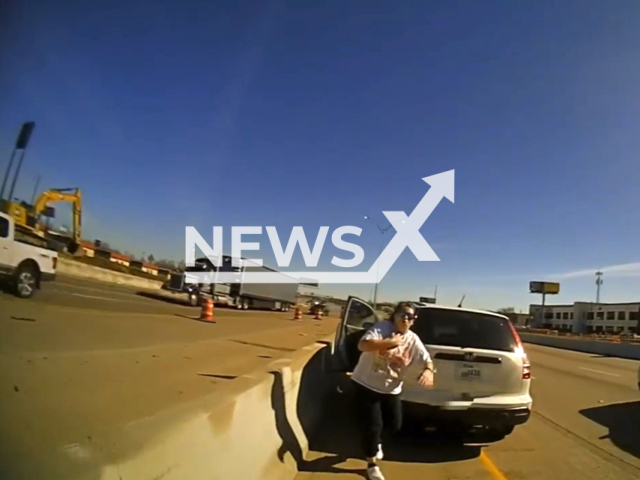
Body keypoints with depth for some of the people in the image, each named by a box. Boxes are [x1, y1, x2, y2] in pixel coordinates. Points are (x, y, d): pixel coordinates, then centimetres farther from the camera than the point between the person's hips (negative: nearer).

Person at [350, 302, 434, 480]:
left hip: (392, 389, 5)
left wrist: (428, 371, -24)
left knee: (395, 425, 12)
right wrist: (391, 342, -31)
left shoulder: (413, 340, -4)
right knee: (372, 425, -1)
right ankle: (372, 464, 23)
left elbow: (427, 359, 0)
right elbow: (362, 345, -34)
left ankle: (376, 442, 46)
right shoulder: (381, 328, -19)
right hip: (367, 385, -5)